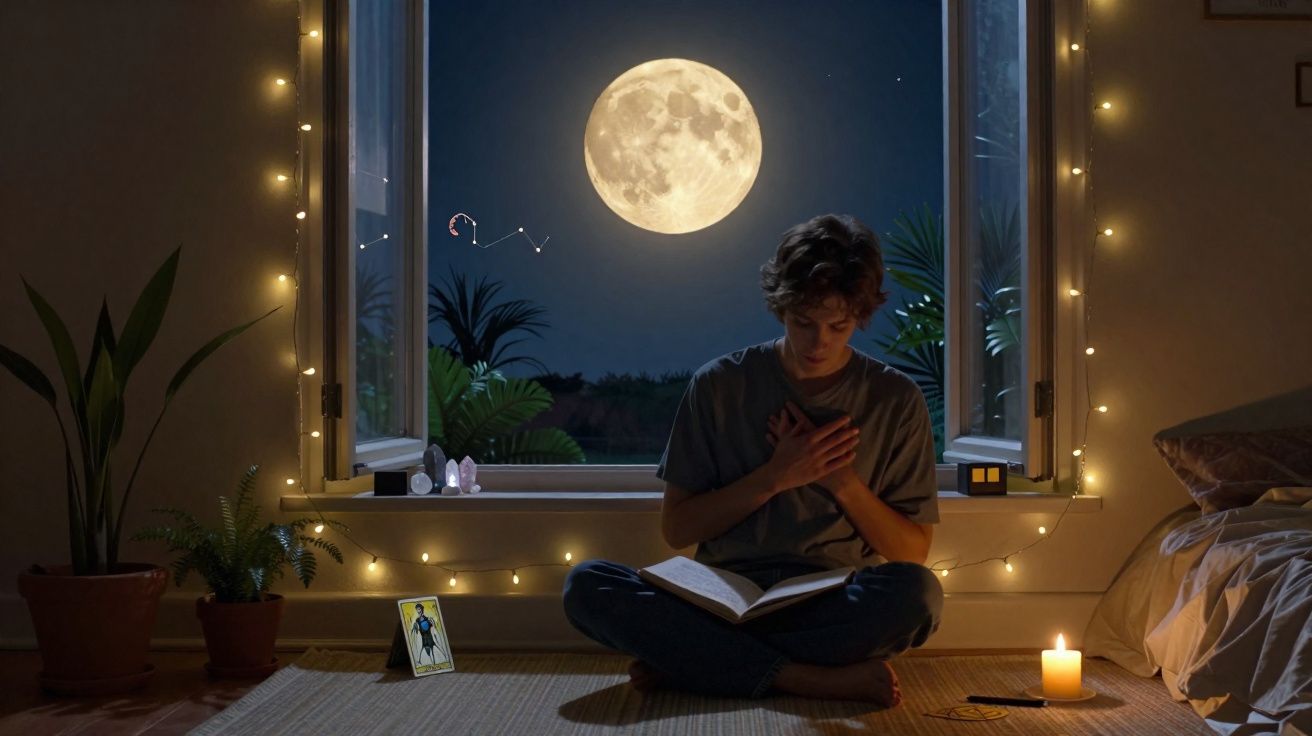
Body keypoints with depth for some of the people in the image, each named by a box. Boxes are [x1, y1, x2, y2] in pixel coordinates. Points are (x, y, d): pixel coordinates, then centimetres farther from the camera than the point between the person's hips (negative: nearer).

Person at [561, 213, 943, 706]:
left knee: (917, 594, -34)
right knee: (586, 585, -26)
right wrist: (774, 477, -9)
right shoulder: (720, 385, 3)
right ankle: (823, 679, -27)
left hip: (835, 609, 0)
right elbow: (676, 528, 4)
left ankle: (690, 662, -22)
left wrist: (841, 480, -9)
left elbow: (912, 552, 6)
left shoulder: (895, 400, 4)